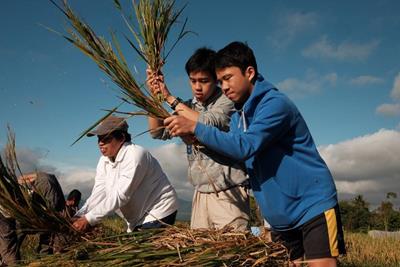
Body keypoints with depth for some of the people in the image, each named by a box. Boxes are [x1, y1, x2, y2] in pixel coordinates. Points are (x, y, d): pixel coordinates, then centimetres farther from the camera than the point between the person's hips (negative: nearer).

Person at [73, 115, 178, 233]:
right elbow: (99, 194, -4)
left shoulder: (135, 155, -22)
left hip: (159, 212, -7)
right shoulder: (104, 160, 3)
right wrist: (79, 216, -18)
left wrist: (89, 218, -30)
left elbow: (120, 195, -28)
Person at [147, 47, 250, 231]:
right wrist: (155, 95, -1)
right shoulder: (188, 107, 13)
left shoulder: (227, 101, -4)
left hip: (229, 193, -5)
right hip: (201, 193, 6)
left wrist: (170, 98, -13)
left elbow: (207, 124, -22)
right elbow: (158, 132, 11)